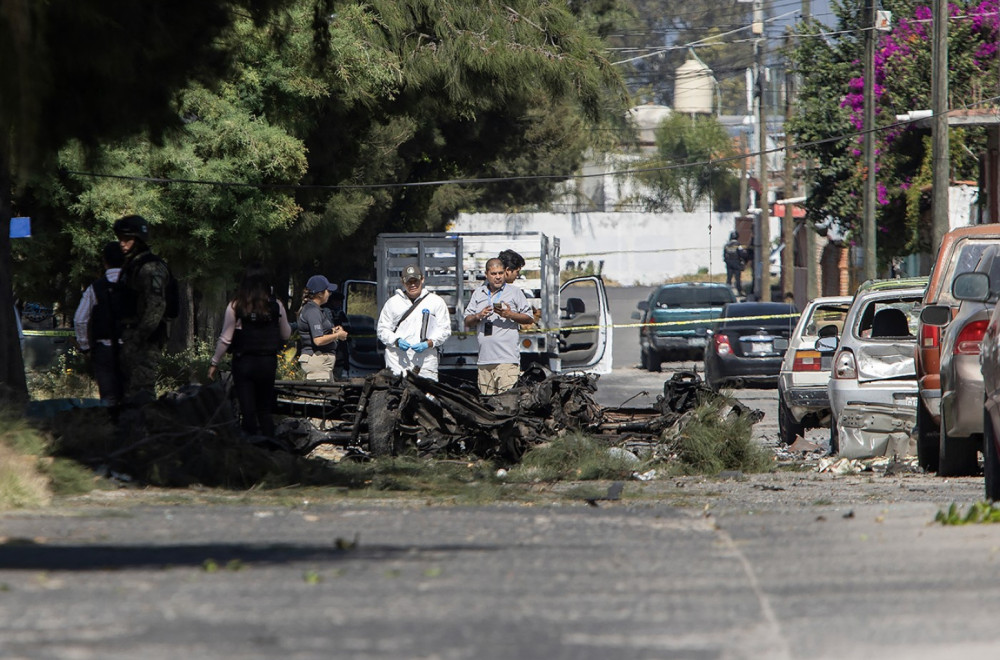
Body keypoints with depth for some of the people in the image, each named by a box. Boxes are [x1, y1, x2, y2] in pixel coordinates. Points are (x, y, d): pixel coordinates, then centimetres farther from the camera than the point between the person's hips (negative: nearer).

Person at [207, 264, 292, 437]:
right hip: (268, 362, 2)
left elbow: (225, 339, -6)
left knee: (247, 411, 1)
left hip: (244, 362, -2)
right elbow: (286, 334, 9)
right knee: (265, 411, 14)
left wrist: (214, 363, 4)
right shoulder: (275, 305, -3)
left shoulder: (236, 306, -9)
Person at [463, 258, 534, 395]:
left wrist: (510, 314, -9)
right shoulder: (478, 293, 18)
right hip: (485, 358, 4)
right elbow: (467, 321, 19)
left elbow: (529, 318, 7)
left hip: (507, 359, -4)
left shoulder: (514, 292, 8)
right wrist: (479, 316, -3)